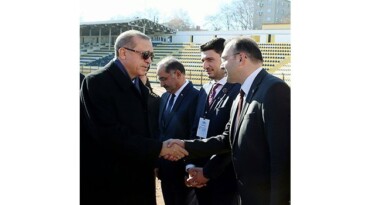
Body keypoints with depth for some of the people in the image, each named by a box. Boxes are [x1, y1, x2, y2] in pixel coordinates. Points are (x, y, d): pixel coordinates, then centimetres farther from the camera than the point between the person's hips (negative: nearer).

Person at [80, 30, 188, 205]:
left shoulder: (141, 88, 12)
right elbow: (110, 133, -23)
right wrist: (159, 148, -20)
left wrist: (164, 149, -9)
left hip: (138, 181, 7)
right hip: (107, 185, -7)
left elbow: (143, 131, 11)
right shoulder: (97, 82, -13)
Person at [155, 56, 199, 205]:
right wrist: (157, 163, 11)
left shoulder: (195, 97, -16)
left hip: (183, 171, -7)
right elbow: (161, 131, 12)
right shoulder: (165, 97, 9)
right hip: (165, 171, 7)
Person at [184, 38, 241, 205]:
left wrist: (209, 171, -13)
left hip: (224, 177, -6)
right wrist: (191, 165, -1)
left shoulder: (238, 90, -14)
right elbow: (195, 129, 10)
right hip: (201, 174, 6)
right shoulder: (204, 90, 10)